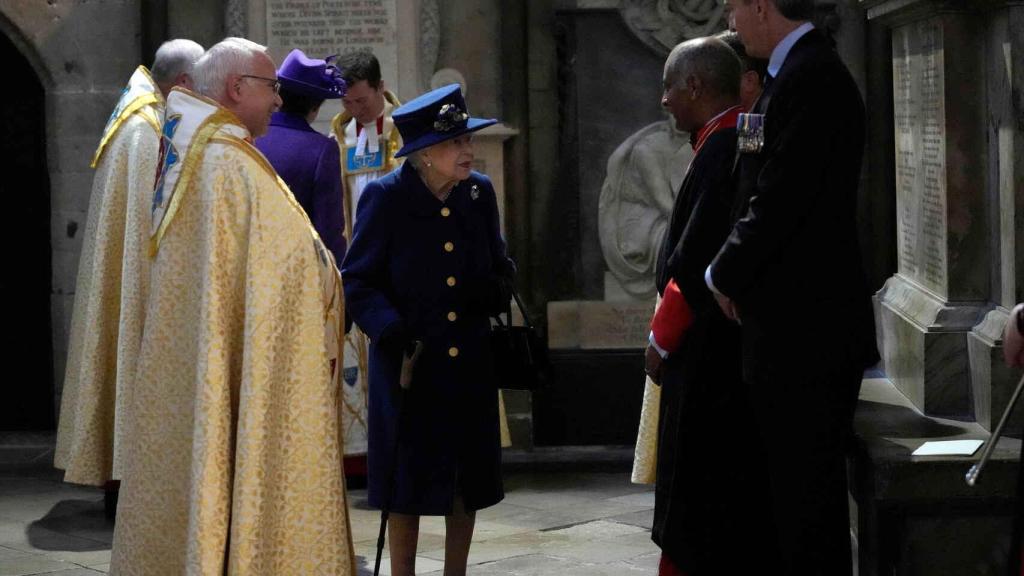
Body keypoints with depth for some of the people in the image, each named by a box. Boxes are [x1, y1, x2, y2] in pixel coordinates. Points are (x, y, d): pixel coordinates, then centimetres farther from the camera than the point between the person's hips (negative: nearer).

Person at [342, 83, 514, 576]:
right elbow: (357, 282, -7)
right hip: (408, 365, -4)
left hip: (469, 365, 4)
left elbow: (499, 265, 13)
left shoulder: (479, 193, 0)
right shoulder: (384, 198, -12)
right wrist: (391, 329, -22)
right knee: (408, 484, 5)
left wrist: (495, 291, -9)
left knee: (467, 480, 12)